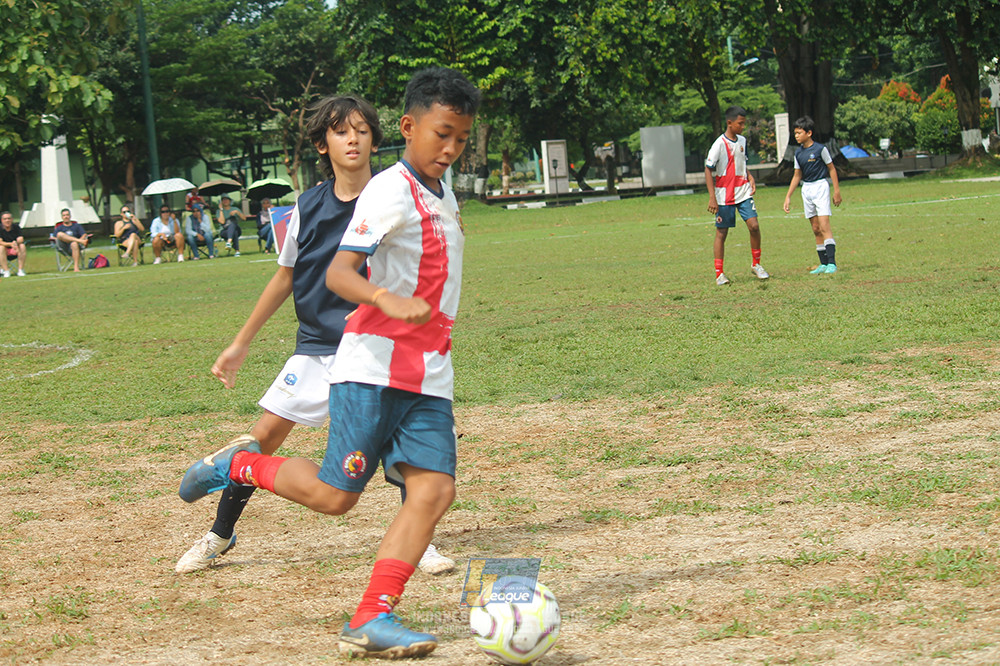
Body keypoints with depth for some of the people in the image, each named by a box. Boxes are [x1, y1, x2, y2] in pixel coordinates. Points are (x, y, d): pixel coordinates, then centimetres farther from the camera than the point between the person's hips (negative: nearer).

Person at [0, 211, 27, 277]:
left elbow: (21, 239, -12)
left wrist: (16, 243, -36)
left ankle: (20, 270, -26)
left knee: (22, 246, -26)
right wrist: (10, 244, -37)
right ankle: (6, 271, -32)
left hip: (15, 251, 2)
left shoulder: (16, 226, -3)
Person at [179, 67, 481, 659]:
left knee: (434, 488, -9)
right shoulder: (392, 191, -12)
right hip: (374, 366, -8)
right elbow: (338, 272, -23)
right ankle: (238, 465, 18)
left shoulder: (443, 196, 16)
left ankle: (372, 621, -12)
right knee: (334, 495, -8)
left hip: (429, 377, 8)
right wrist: (388, 301, -39)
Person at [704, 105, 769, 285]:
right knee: (722, 232, 1)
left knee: (754, 225, -9)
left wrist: (751, 178, 5)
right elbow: (708, 170, -12)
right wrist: (712, 198, -17)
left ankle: (756, 264, 7)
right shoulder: (719, 144, -13)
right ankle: (719, 273, 8)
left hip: (743, 192, 5)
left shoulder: (742, 141, 8)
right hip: (724, 195, -5)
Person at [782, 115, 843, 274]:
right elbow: (797, 175, 16)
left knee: (824, 226, -15)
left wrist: (837, 191, -4)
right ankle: (823, 264, 9)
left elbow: (831, 169, -3)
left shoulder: (820, 149, -9)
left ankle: (831, 263, -17)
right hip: (806, 189, 6)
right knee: (815, 229, 6)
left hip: (820, 186, -6)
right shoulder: (798, 152, 8)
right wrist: (788, 197, 14)